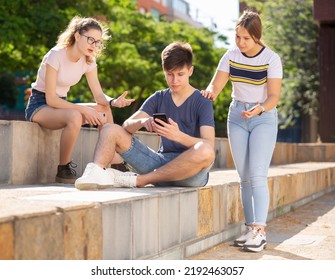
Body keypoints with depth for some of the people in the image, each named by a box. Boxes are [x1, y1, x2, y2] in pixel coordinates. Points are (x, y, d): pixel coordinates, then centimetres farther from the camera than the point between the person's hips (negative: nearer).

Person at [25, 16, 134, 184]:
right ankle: (63, 171, -24)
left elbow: (99, 95, -3)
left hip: (60, 104, 8)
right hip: (39, 105, -8)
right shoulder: (56, 55, -21)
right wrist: (82, 109, -30)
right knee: (74, 117, -36)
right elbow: (50, 99, -24)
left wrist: (113, 102, -26)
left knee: (104, 111, -3)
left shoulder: (88, 61, 0)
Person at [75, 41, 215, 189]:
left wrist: (178, 136, -33)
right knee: (110, 129, -1)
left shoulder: (202, 103, -2)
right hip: (160, 161, 4)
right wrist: (141, 122, -23)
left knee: (205, 151, -39)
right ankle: (96, 170, -34)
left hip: (190, 172, -4)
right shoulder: (158, 98, 12)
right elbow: (127, 126, 0)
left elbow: (209, 145, -16)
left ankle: (138, 180, -28)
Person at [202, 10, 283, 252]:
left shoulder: (271, 59, -13)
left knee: (257, 175, -17)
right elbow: (215, 86, -5)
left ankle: (260, 231, -20)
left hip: (264, 117, -4)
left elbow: (274, 97, -15)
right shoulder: (231, 56, -1)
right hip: (237, 115, 4)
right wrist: (209, 92, -29)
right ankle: (251, 230, 4)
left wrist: (260, 108, -35)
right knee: (245, 177, 2)